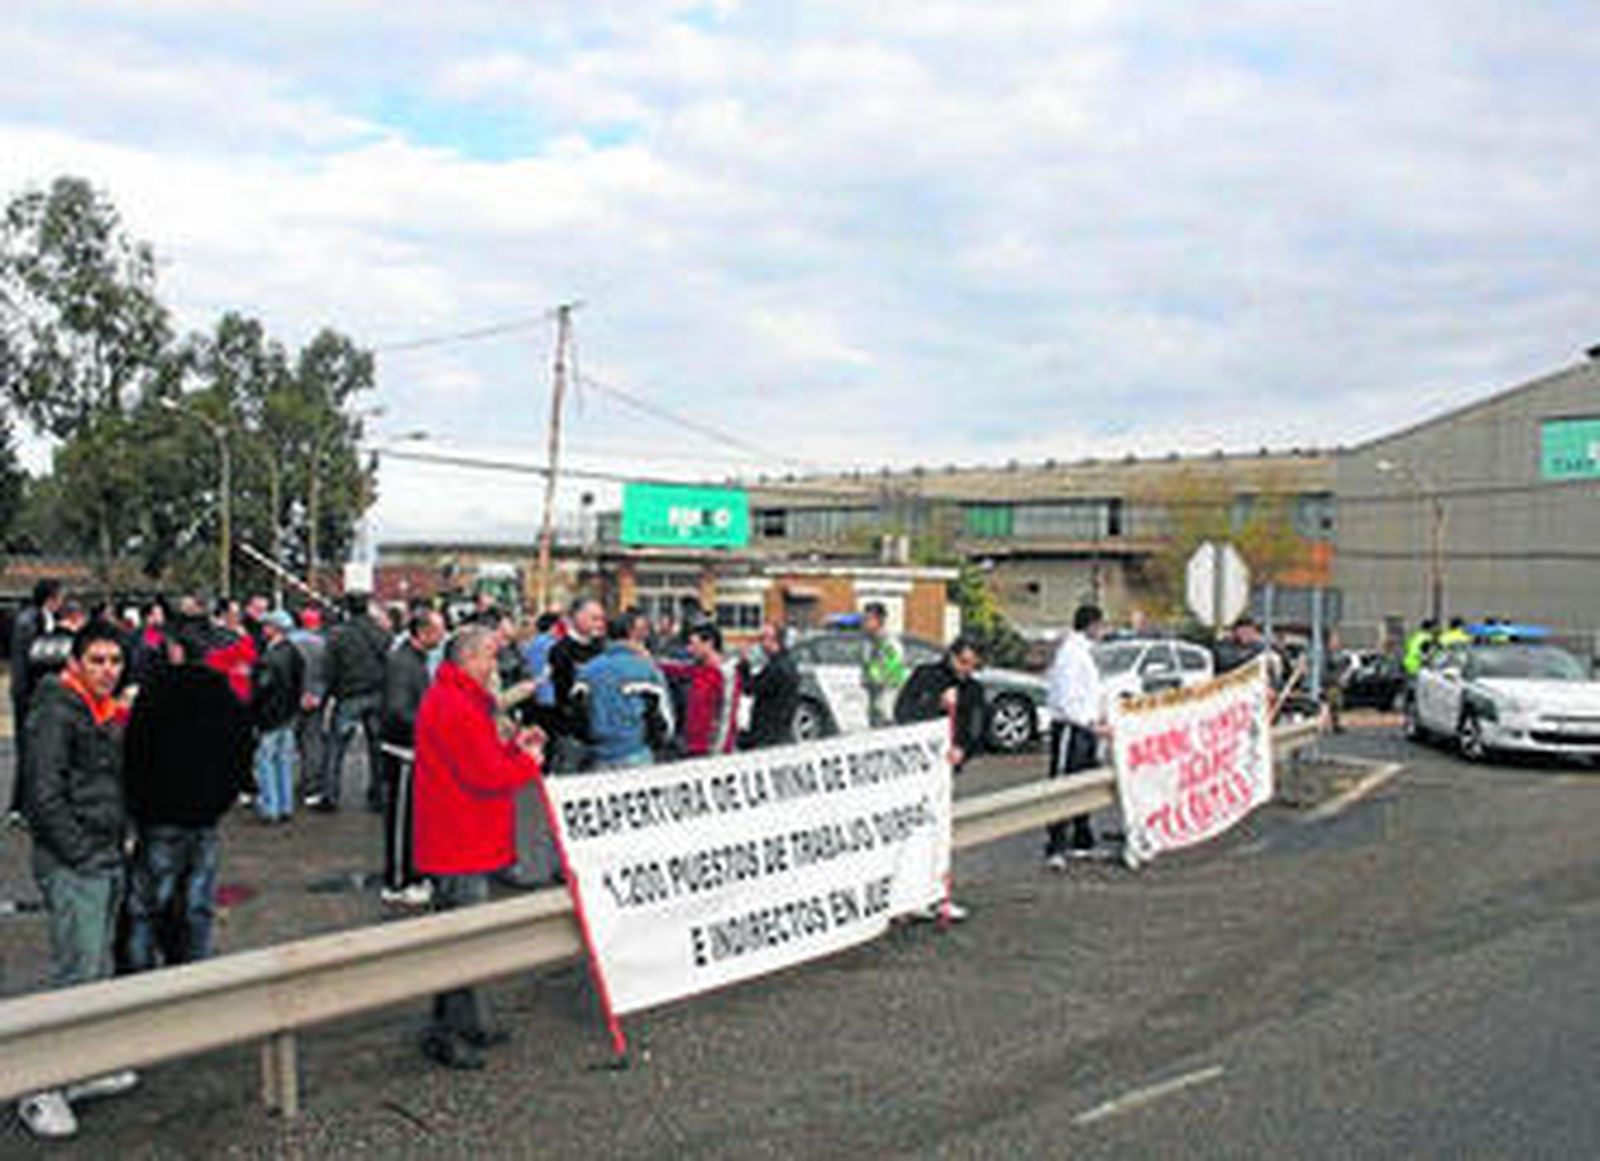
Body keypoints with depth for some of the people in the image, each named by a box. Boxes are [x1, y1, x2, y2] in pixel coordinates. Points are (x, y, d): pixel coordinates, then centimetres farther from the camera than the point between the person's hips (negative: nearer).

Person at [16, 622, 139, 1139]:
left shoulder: (108, 714, 14)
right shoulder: (56, 713, -13)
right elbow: (45, 796, -18)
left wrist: (116, 849, 14)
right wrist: (81, 854, -17)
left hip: (107, 860, 9)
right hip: (71, 866, -9)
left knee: (99, 971, 15)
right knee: (76, 975, -9)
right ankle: (41, 1089, -2)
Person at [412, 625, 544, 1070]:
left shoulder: (454, 699, 14)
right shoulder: (457, 709, -21)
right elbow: (488, 776, -22)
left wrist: (512, 746, 7)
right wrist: (528, 762, -6)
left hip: (464, 840, 11)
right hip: (462, 846, -11)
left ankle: (469, 1022, 29)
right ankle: (446, 1036, 6)